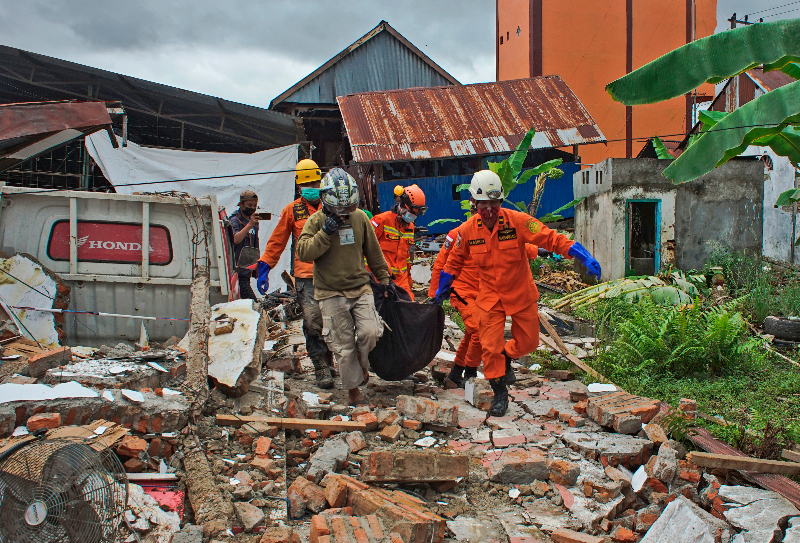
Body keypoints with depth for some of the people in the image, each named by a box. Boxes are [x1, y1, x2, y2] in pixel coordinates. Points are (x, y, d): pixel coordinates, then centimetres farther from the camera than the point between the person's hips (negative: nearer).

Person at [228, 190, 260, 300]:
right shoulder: (235, 220, -7)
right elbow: (236, 239, -25)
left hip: (247, 269, 8)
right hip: (237, 269, -7)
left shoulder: (254, 222, 16)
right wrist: (250, 224, -34)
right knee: (251, 301, -16)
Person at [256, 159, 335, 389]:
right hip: (305, 275, -1)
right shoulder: (292, 211, 8)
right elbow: (276, 242, 12)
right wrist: (264, 268, 6)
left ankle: (328, 361, 25)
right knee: (312, 321, -11)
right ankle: (321, 369, -4)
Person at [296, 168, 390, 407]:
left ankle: (361, 362, 18)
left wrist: (383, 278, 18)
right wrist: (325, 232, -24)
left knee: (370, 332, -16)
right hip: (331, 293, -2)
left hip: (360, 287, 2)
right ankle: (353, 391, 19)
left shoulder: (360, 217, 4)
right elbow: (303, 252, -16)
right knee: (344, 347, 1)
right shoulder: (316, 221, -5)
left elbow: (373, 251, 14)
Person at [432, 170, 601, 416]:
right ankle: (500, 393, 17)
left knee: (528, 341, 11)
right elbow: (454, 261, 7)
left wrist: (585, 257, -33)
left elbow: (552, 239, -22)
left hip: (522, 294, 0)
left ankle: (506, 356, 45)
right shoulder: (467, 230, -11)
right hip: (490, 296, 0)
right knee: (490, 347, -4)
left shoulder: (518, 221, -20)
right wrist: (441, 289, 15)